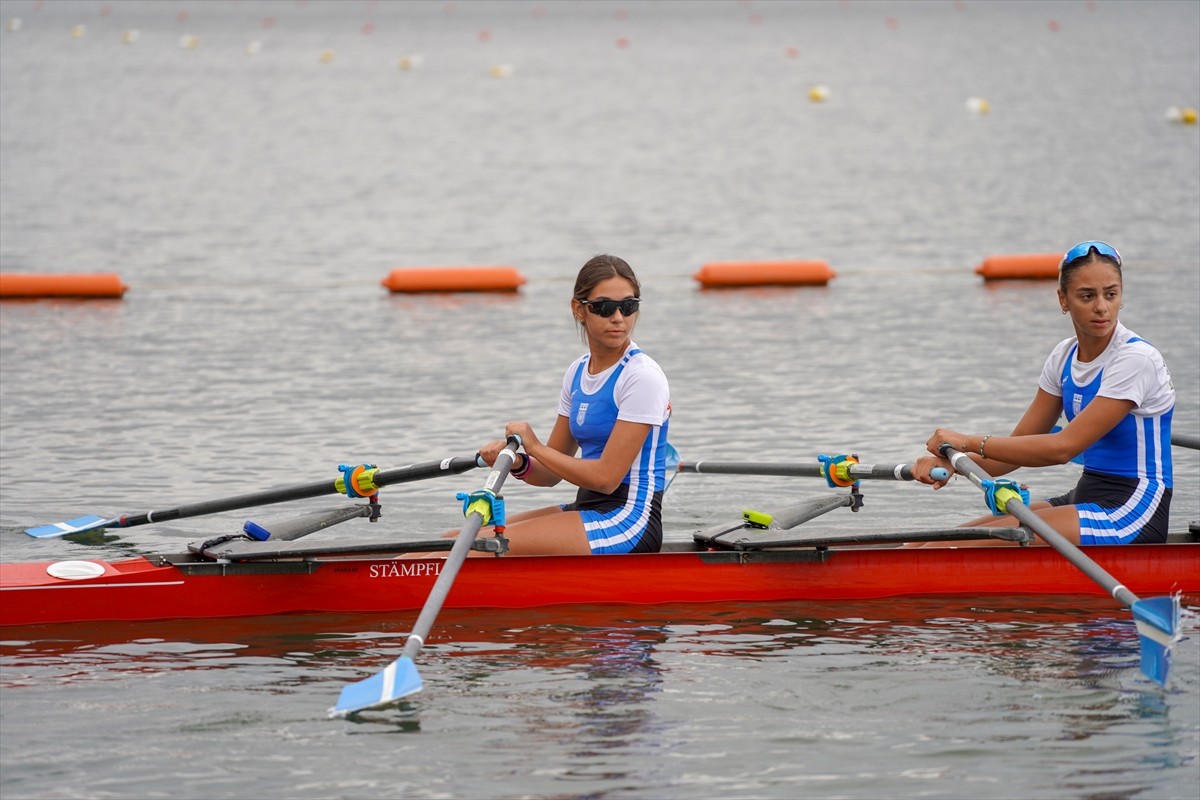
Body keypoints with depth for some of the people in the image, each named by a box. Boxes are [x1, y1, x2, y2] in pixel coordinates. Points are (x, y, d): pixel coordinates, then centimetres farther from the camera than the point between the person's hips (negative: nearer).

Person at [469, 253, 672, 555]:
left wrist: (536, 447, -9)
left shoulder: (641, 377, -13)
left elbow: (606, 478, -18)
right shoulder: (578, 372, 12)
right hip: (588, 511, 9)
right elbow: (552, 473, 14)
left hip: (629, 523, -8)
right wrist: (518, 463, -9)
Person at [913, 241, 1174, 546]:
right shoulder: (1065, 356, 9)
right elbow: (1021, 443, 7)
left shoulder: (1135, 359, -16)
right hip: (1087, 497, 8)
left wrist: (969, 442, -18)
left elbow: (1063, 448, -21)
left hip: (1133, 514, -8)